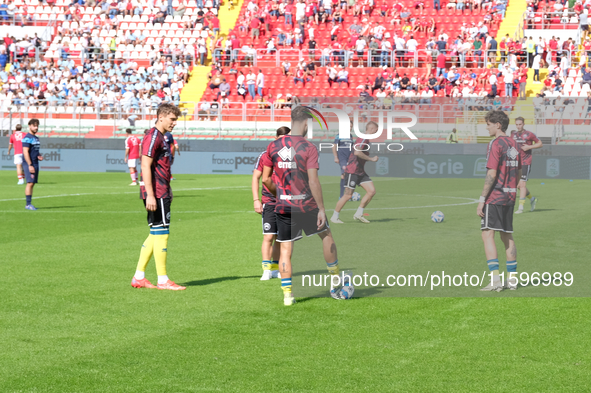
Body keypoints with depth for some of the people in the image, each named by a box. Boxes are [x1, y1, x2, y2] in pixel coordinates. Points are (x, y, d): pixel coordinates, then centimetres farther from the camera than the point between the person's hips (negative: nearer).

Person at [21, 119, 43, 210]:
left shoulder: (36, 138, 17)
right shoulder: (27, 138, -11)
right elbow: (25, 152, -18)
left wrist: (39, 156, 6)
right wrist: (30, 165, -22)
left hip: (35, 163, 9)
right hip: (29, 163, -9)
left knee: (33, 184, 7)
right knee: (30, 183, -11)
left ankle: (29, 204, 9)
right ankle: (28, 204, -10)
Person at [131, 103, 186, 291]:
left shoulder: (162, 138, 18)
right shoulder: (152, 137, -13)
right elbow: (145, 166, -19)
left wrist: (167, 193, 24)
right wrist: (150, 195, -23)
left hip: (162, 193, 10)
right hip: (156, 194, -10)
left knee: (155, 235, 12)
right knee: (161, 234, -5)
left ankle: (138, 277, 14)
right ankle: (163, 280, 0)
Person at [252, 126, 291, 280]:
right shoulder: (265, 155, -2)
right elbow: (255, 177, 1)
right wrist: (256, 200, -7)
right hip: (269, 202, -3)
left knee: (280, 239, 8)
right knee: (268, 237, -10)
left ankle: (275, 269, 17)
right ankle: (266, 269, -9)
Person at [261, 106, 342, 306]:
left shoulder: (273, 146, 1)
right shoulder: (309, 148, -11)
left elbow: (265, 179, 4)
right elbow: (313, 181, -16)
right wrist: (322, 209, -13)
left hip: (283, 207, 3)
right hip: (306, 205, -3)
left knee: (285, 250, 7)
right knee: (326, 236, 19)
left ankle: (287, 294, 4)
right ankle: (335, 283, 24)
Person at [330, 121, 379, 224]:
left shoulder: (365, 139, 15)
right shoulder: (363, 139, -16)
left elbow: (355, 148, 29)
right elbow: (357, 152, -31)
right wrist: (371, 159, -24)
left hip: (360, 172, 10)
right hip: (352, 171, -10)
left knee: (372, 191, -1)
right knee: (348, 195, -6)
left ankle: (358, 214, 7)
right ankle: (334, 217, 8)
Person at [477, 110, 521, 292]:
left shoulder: (496, 144, -13)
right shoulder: (513, 144, 13)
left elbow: (492, 174, -18)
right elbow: (518, 173, 18)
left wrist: (482, 200, -16)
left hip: (495, 196, -8)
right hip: (510, 196, 9)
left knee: (487, 235, -8)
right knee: (507, 236, 14)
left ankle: (495, 280, -18)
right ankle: (512, 279, 14)